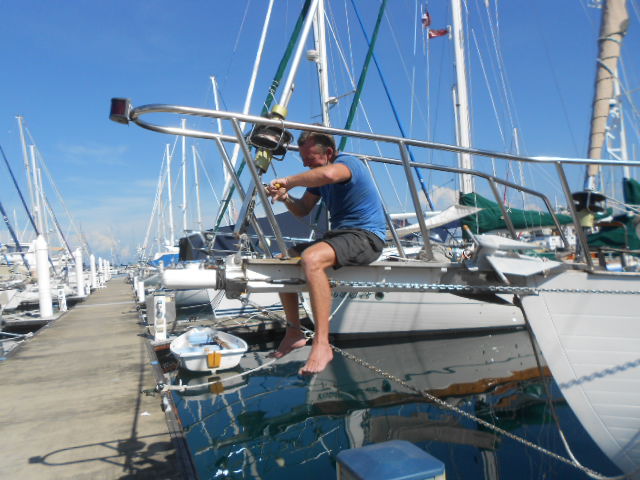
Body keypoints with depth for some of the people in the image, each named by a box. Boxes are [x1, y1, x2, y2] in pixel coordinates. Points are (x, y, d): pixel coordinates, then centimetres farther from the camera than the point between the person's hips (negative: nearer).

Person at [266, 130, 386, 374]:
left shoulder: (348, 162, -13)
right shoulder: (318, 175, 15)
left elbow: (328, 174, -39)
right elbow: (303, 210, 20)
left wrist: (288, 180, -27)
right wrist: (286, 198, -2)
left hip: (366, 236, -10)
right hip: (339, 234, 10)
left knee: (311, 258, -36)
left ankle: (321, 344, -34)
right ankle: (294, 332, 16)